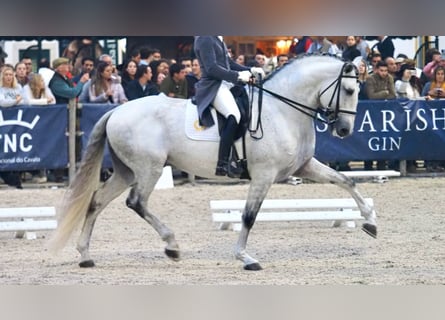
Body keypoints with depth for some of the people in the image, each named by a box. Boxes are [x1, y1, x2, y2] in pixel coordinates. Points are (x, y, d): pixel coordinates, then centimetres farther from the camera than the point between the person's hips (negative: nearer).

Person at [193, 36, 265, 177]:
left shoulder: (216, 38, 18)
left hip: (224, 84, 11)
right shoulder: (204, 39, -12)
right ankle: (222, 164, -31)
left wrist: (250, 70, 9)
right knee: (234, 116, -31)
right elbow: (211, 68, -19)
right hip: (212, 86, -11)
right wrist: (238, 75, -21)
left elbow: (228, 63, 22)